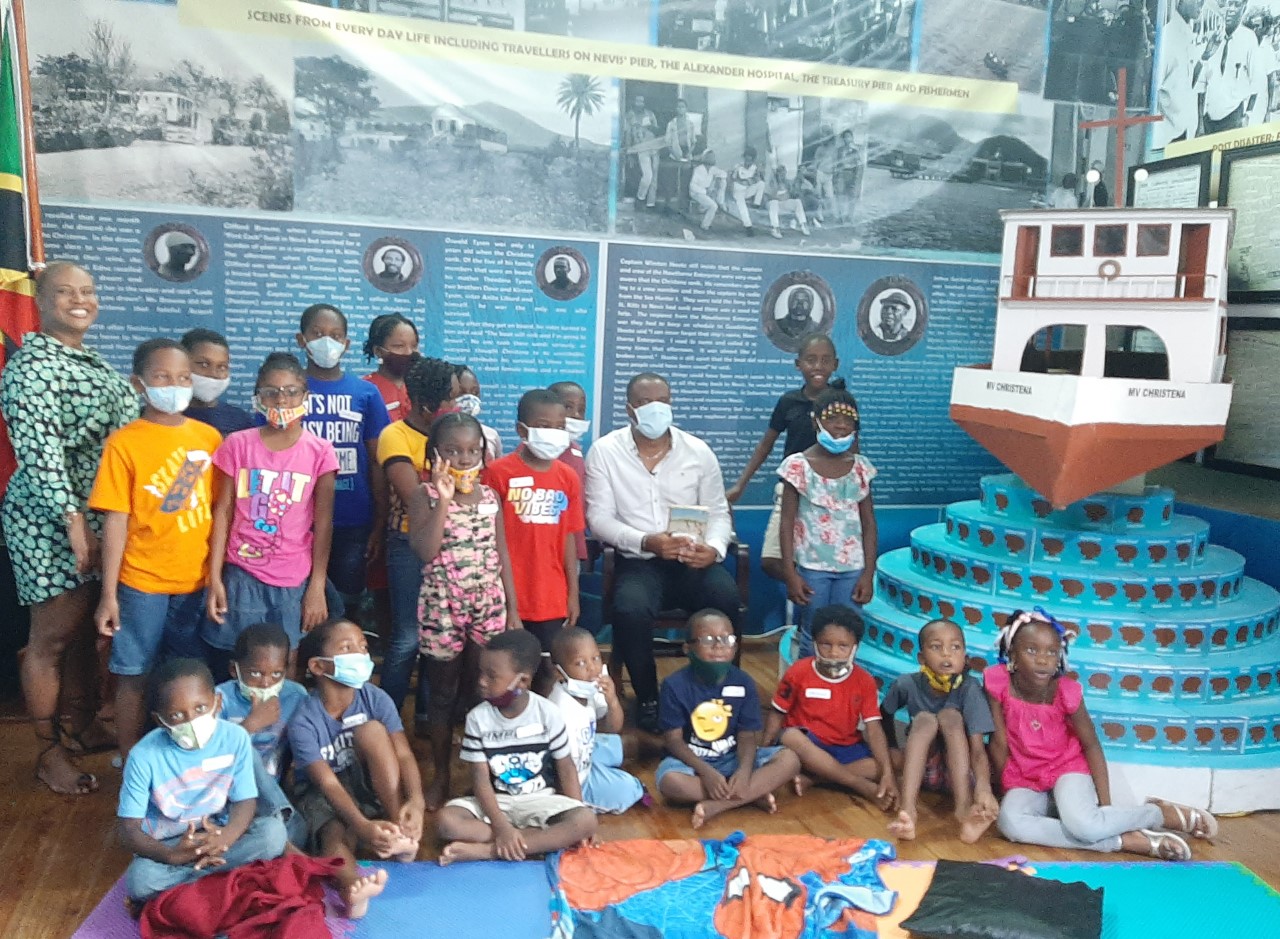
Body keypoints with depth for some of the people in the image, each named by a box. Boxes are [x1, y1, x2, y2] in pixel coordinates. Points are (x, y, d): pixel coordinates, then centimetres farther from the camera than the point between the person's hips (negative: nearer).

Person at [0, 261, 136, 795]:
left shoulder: (92, 363, 14)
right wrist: (74, 520, -23)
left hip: (97, 515, 8)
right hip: (51, 521, -8)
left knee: (84, 627, 17)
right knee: (52, 637, 2)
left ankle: (84, 728, 32)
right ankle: (50, 752, 15)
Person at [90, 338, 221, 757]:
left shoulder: (209, 437, 2)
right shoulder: (124, 443, -7)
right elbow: (116, 521, -8)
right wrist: (108, 593, -8)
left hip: (198, 580, 3)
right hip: (142, 583, -3)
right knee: (135, 678, 8)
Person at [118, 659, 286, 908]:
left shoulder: (235, 738, -13)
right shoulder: (144, 756, -17)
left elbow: (245, 801, -11)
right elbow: (129, 831, -16)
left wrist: (225, 836, -35)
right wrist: (173, 855, -36)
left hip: (215, 836, 3)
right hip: (167, 847, -3)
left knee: (273, 831, -26)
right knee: (140, 879, -34)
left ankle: (171, 890, -19)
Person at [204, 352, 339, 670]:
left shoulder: (320, 451, -2)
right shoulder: (238, 444, 0)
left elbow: (323, 523, -1)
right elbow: (223, 512, 2)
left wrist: (317, 587, -4)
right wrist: (215, 578, -2)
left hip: (294, 582, 0)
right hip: (241, 575, 0)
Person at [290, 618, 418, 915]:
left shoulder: (375, 698, -12)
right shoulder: (304, 722, -21)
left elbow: (403, 755, -18)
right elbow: (328, 784, -28)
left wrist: (415, 800, -39)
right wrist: (364, 827, -45)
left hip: (369, 786, 3)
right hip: (322, 796, -3)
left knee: (372, 729, -24)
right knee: (337, 835, -35)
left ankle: (399, 827, -25)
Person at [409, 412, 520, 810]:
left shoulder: (490, 496, 4)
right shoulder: (426, 496, -6)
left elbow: (502, 556, 7)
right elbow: (425, 551, -20)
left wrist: (512, 611, 5)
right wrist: (444, 499, -22)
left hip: (488, 604, 2)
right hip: (442, 606, -2)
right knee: (443, 691, 9)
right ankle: (440, 776, 23)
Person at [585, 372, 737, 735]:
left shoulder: (698, 451, 7)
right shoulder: (605, 451, 0)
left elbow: (718, 513, 8)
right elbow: (599, 517, -5)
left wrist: (714, 548, -15)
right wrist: (645, 542, -22)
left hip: (693, 560, 2)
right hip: (637, 560, -2)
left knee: (726, 597, -29)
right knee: (631, 609, -33)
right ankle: (647, 698, -6)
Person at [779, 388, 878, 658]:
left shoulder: (860, 467, 2)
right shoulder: (798, 466, -7)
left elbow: (869, 523, 6)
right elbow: (787, 523, -4)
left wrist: (868, 573, 1)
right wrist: (790, 573, -8)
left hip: (852, 568, 2)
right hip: (812, 566, -2)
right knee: (813, 637, 8)